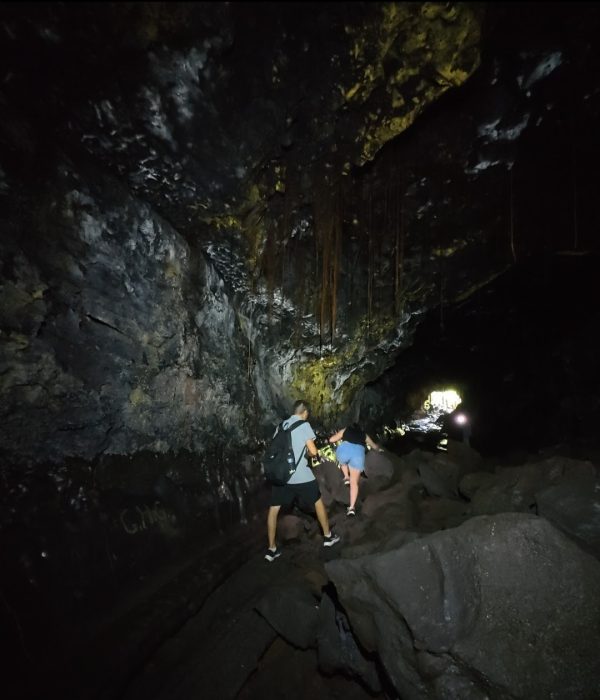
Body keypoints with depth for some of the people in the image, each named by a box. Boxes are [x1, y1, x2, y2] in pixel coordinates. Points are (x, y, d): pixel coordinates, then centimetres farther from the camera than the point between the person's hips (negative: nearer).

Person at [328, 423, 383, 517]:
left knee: (343, 461, 37)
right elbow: (374, 446, 52)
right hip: (358, 451, 1)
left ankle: (346, 477, 20)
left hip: (344, 448, -1)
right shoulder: (364, 434, 35)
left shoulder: (345, 430, 31)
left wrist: (338, 437, 48)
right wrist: (379, 449, 74)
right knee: (354, 483, 10)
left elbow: (331, 440, 28)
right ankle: (352, 507, 2)